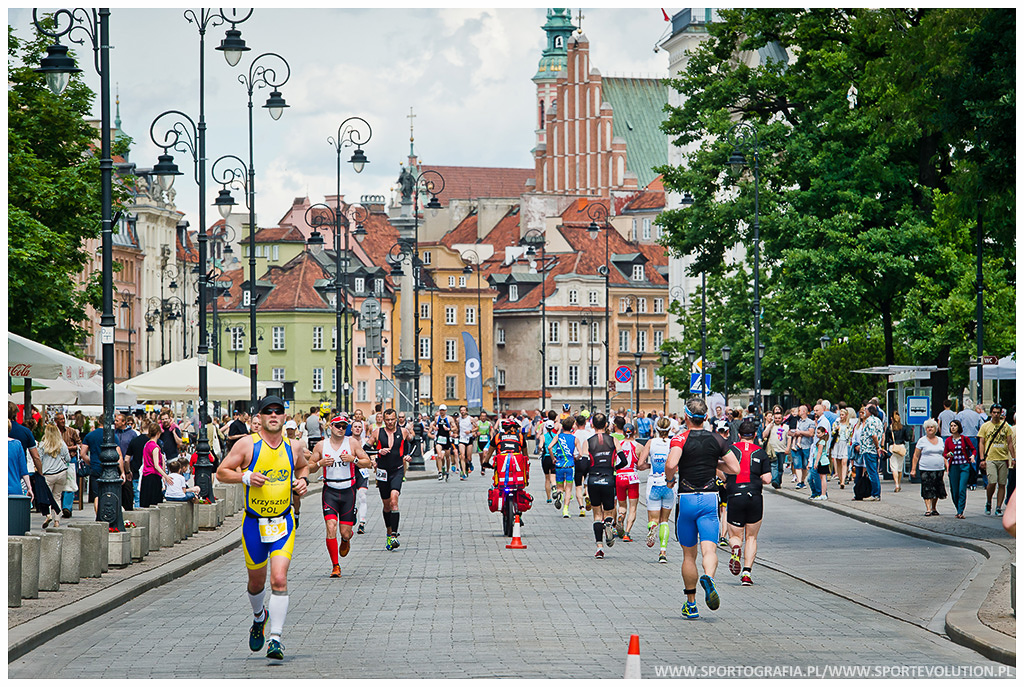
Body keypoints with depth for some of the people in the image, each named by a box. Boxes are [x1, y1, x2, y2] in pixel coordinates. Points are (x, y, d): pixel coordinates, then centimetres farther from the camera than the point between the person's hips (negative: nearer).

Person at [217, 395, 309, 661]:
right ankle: (259, 617, 45)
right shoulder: (247, 444, -5)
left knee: (279, 579, -15)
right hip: (254, 523, 0)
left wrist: (302, 480, 4)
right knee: (256, 581, 13)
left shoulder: (292, 447, 3)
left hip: (283, 523, 1)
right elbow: (222, 472, -2)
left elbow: (302, 466, 25)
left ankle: (276, 638, -12)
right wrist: (246, 477, -18)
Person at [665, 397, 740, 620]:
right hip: (710, 500, 1)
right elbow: (735, 468, 4)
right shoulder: (717, 440, 5)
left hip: (687, 499, -1)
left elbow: (671, 464, -23)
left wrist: (669, 476, -1)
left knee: (689, 554, 11)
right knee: (709, 549, -9)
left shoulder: (680, 439, -5)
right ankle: (708, 578, -41)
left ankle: (691, 604, 16)